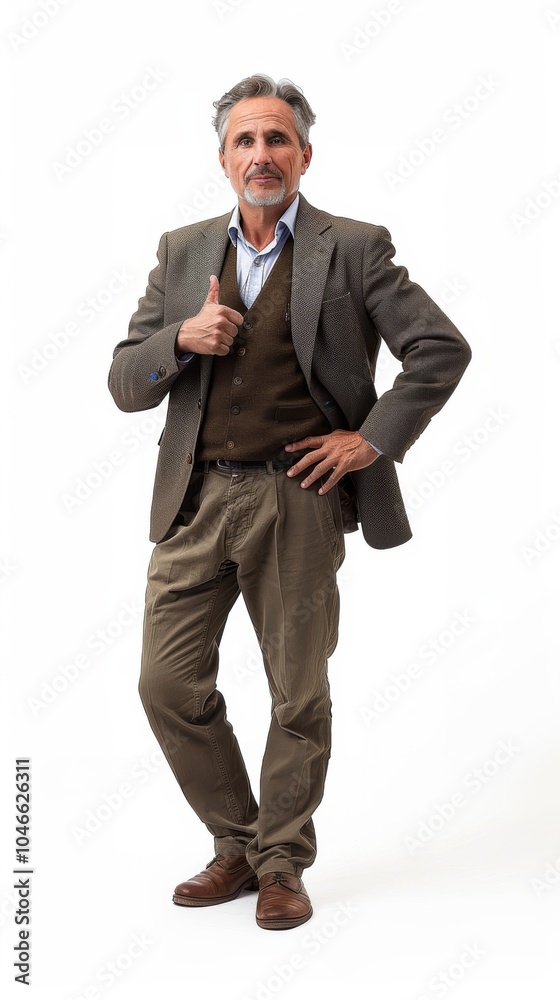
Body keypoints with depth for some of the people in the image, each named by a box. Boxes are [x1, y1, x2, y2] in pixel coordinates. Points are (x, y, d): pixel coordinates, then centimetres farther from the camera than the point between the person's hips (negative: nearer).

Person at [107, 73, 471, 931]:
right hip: (196, 498, 4)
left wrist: (374, 439, -7)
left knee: (298, 696, 6)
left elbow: (443, 348, 0)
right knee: (168, 684, 3)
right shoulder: (183, 252, 12)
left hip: (297, 498, -3)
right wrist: (182, 339, -10)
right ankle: (236, 845, 24)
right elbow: (124, 384, 10)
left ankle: (282, 862, 25)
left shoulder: (354, 249, 2)